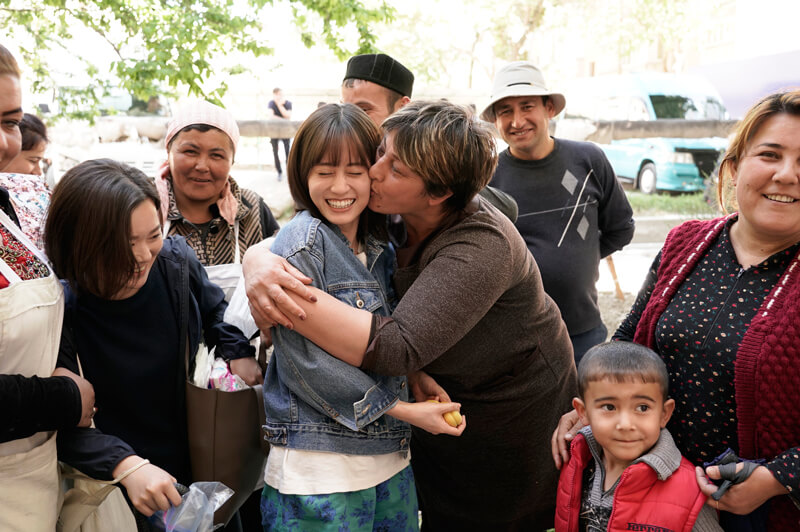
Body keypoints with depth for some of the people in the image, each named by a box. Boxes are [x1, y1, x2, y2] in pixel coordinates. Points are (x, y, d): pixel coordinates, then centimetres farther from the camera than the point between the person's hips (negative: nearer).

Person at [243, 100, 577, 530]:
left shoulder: (480, 247, -36)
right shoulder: (387, 217, -16)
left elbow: (397, 348, -46)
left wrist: (287, 299, -52)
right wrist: (258, 261, -37)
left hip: (513, 412, -5)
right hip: (438, 396, 6)